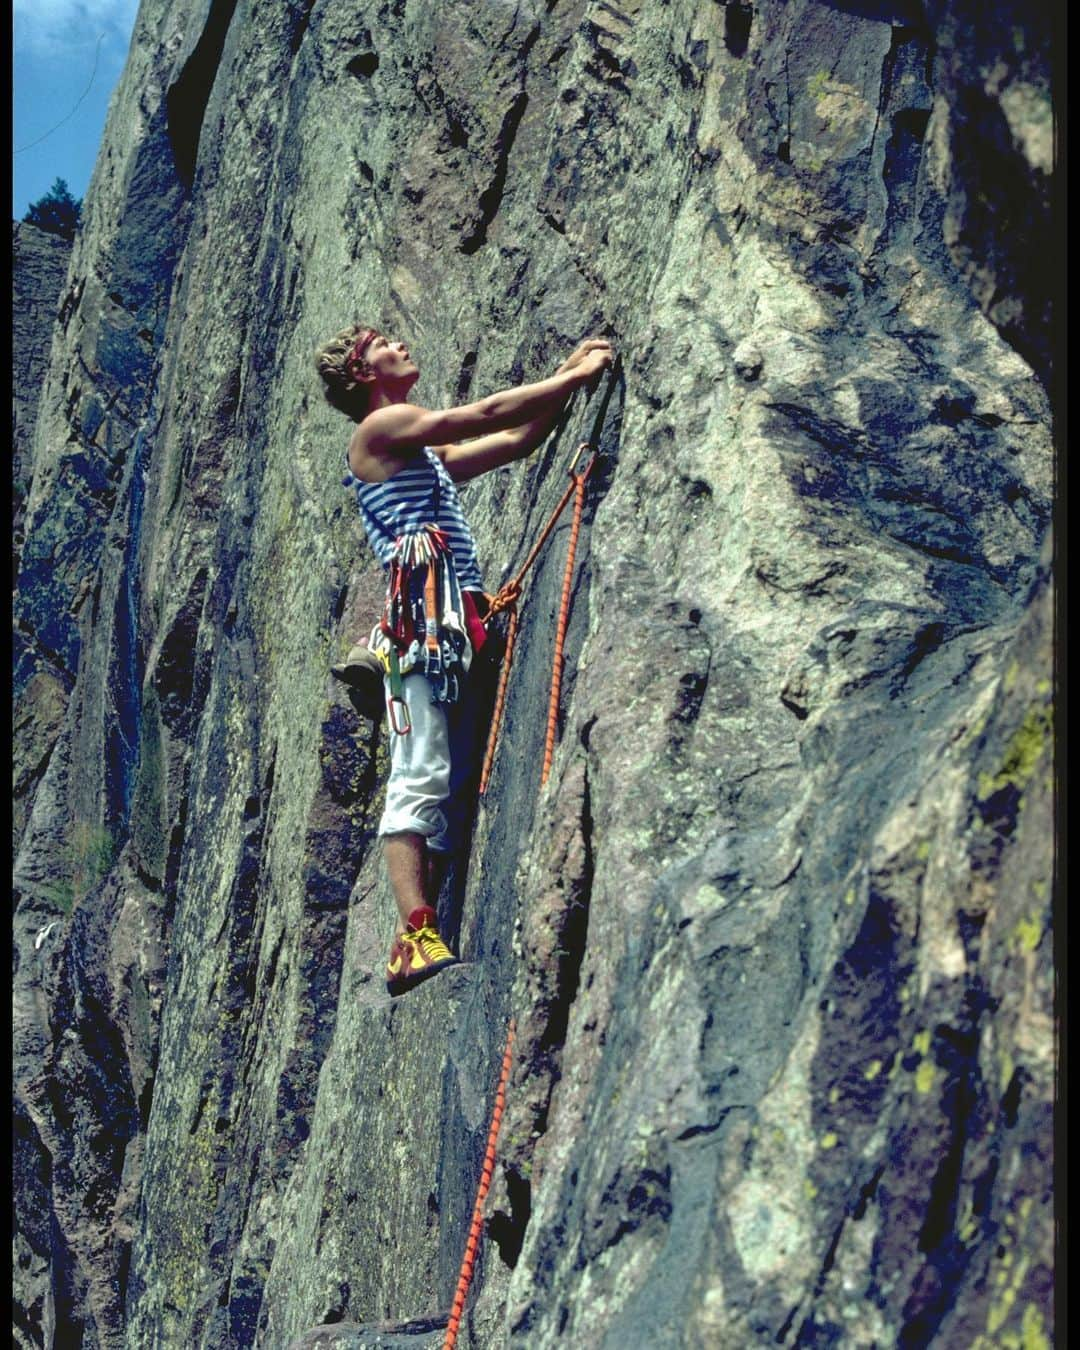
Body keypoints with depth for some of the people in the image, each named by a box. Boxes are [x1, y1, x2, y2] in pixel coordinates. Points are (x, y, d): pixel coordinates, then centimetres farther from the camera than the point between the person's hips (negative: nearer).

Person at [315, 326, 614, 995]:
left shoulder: (428, 453, 31)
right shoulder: (380, 427, 5)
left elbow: (518, 440, 31)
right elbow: (484, 415, -3)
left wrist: (569, 377, 24)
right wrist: (575, 377, 3)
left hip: (456, 622, 9)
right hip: (423, 606, -9)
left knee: (450, 788, 2)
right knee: (422, 777, -17)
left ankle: (420, 936, -1)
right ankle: (417, 938, -24)